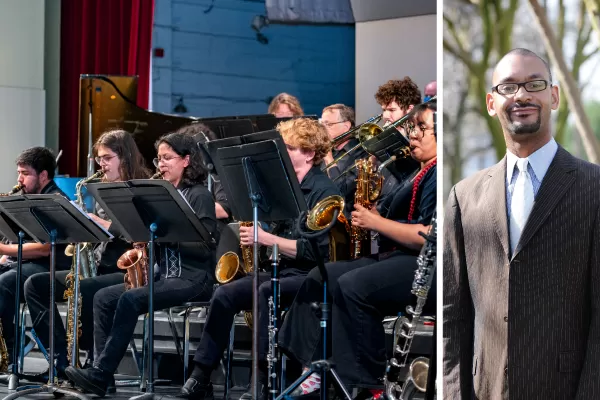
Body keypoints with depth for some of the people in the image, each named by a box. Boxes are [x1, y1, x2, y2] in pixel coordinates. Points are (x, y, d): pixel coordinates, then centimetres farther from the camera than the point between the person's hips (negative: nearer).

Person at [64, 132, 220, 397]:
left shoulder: (199, 196, -4)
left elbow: (206, 247, -15)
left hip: (193, 279, -8)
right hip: (163, 274, 8)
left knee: (130, 300, -29)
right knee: (103, 297, -9)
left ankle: (100, 376, -28)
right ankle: (102, 371, -15)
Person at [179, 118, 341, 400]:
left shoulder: (324, 191, -8)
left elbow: (315, 251, -18)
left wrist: (266, 238, -19)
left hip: (310, 275, -7)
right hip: (281, 270, 7)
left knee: (265, 292, -36)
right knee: (225, 294, -14)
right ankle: (200, 377, -13)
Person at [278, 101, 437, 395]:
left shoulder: (439, 174, -10)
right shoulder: (422, 174, 23)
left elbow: (431, 237, -22)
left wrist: (376, 222, -14)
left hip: (426, 268, -11)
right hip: (398, 259, 11)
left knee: (352, 285, -30)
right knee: (320, 278, 2)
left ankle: (365, 383, -22)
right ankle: (313, 369, -4)